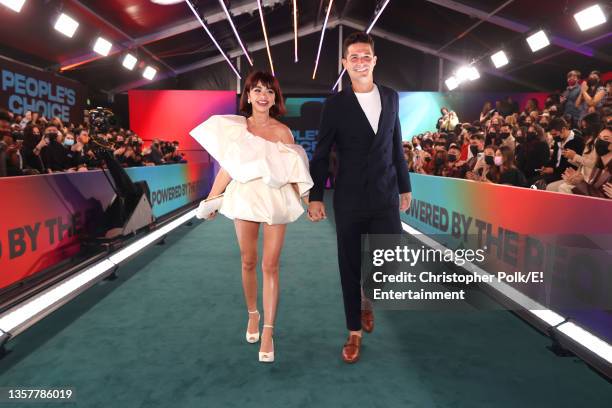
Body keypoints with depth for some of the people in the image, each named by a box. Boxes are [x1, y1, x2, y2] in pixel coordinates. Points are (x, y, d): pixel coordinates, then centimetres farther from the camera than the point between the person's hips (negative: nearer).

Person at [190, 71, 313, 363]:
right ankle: (252, 314, 33)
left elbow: (293, 171, 1)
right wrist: (212, 199, 3)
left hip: (275, 200, -1)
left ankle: (268, 331, 6)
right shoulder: (236, 127, 4)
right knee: (248, 262, 11)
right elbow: (228, 167, 6)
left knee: (270, 266, -2)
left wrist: (306, 200, -6)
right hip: (245, 198, 2)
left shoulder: (282, 131, 0)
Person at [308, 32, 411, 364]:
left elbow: (396, 146, 14)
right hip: (349, 202, -2)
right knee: (350, 269, 7)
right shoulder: (335, 105, -3)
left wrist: (404, 187, 16)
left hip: (385, 199, 3)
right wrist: (315, 196, -5)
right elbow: (321, 154, -1)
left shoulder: (391, 97, 8)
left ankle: (367, 301, 35)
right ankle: (354, 333, 26)